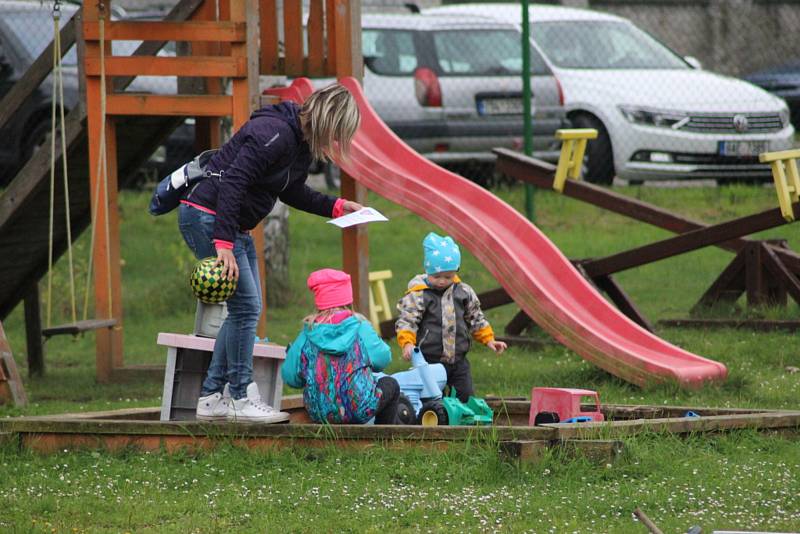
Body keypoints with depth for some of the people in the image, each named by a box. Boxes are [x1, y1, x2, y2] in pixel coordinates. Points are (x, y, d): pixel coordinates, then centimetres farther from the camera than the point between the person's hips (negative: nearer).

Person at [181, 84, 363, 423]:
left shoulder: (301, 142, 8)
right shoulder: (274, 134, -24)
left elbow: (291, 191, 24)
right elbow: (232, 183, -29)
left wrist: (335, 207, 14)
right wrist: (224, 244, -33)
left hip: (235, 226, 11)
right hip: (207, 218, -11)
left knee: (246, 309, 11)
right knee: (245, 306, -11)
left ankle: (211, 398, 14)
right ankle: (242, 398, -5)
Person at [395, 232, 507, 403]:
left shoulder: (464, 292, 6)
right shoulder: (418, 295, -9)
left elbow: (476, 319, 17)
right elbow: (406, 321, -14)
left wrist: (489, 340, 11)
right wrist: (407, 343, -30)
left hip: (458, 361, 4)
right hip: (430, 361, -4)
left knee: (466, 396, 6)